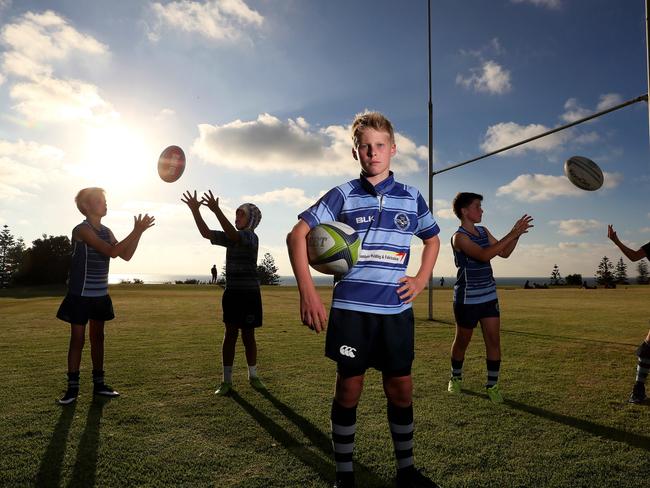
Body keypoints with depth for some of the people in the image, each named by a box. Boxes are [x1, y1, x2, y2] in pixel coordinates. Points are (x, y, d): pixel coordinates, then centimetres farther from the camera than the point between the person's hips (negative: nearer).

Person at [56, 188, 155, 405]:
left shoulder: (106, 231, 8)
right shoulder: (82, 229, -15)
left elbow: (126, 255, 4)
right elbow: (111, 252, -25)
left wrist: (138, 232, -6)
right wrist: (136, 232, -24)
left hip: (100, 294, 7)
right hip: (81, 294, -7)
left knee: (98, 338, 11)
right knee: (78, 339, 0)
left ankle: (98, 384, 19)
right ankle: (72, 387, 10)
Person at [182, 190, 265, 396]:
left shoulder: (251, 237, -8)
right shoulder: (231, 238, 11)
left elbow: (232, 234, -28)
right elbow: (206, 233, 2)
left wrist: (216, 210, -37)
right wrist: (195, 210, -9)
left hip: (249, 294, -5)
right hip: (232, 293, 5)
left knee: (248, 335, 6)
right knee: (230, 334, 3)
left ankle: (253, 376, 23)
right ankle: (226, 380, 9)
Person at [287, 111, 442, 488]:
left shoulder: (412, 198, 8)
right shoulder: (344, 195, 0)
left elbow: (432, 239, 24)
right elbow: (297, 234, -3)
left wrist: (422, 280, 7)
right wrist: (307, 291, -12)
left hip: (396, 310, 3)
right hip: (350, 309, -2)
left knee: (401, 389, 10)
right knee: (349, 389, 6)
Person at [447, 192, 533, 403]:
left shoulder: (483, 231, 8)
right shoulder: (459, 237, -16)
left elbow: (504, 253, 12)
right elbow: (484, 255, -29)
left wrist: (517, 234, -2)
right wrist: (511, 234, -27)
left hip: (489, 295, 6)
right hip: (467, 299, -6)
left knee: (493, 340, 0)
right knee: (462, 341, 9)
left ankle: (492, 385, 11)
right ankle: (456, 378, 30)